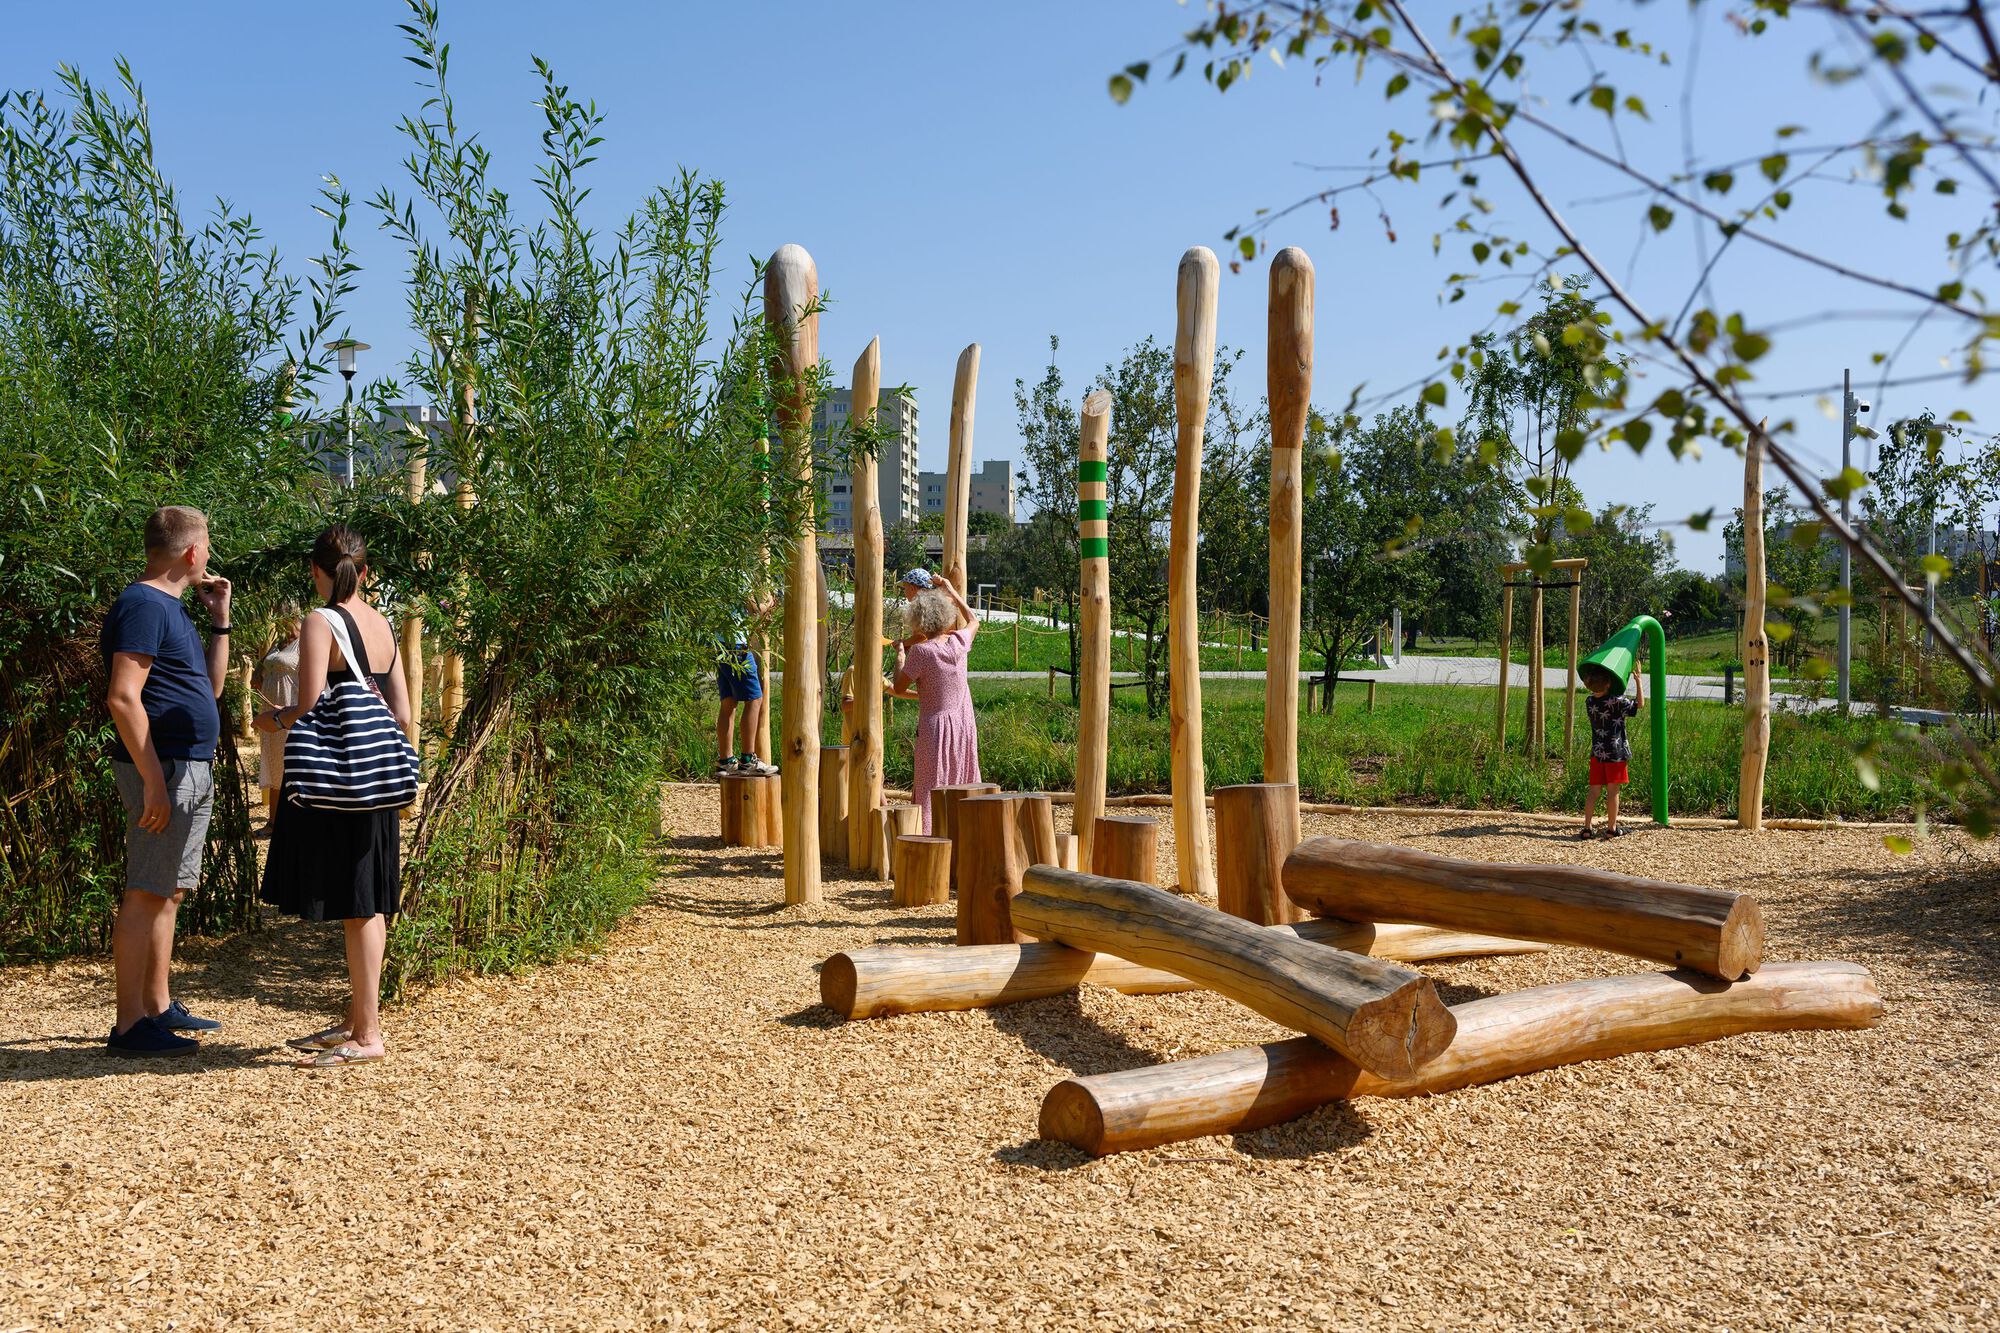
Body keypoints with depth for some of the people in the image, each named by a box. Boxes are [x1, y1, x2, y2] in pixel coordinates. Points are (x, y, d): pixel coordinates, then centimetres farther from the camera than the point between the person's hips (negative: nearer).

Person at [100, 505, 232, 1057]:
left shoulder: (173, 608, 18)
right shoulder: (143, 605, -12)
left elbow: (211, 687, 24)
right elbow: (122, 697, -20)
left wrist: (220, 620, 16)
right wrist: (154, 780, -24)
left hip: (193, 771, 10)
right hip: (164, 768, -10)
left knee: (168, 893, 14)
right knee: (146, 894, -8)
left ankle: (159, 1007, 22)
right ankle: (129, 1025, -5)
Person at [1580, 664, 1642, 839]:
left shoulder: (1589, 702, 2)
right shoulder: (1616, 702, -14)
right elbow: (1639, 703, -4)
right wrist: (1638, 680, 3)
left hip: (1596, 752, 5)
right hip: (1616, 752, -5)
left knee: (1594, 791, 7)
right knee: (1612, 791, 4)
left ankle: (1587, 829, 3)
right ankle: (1612, 828, 13)